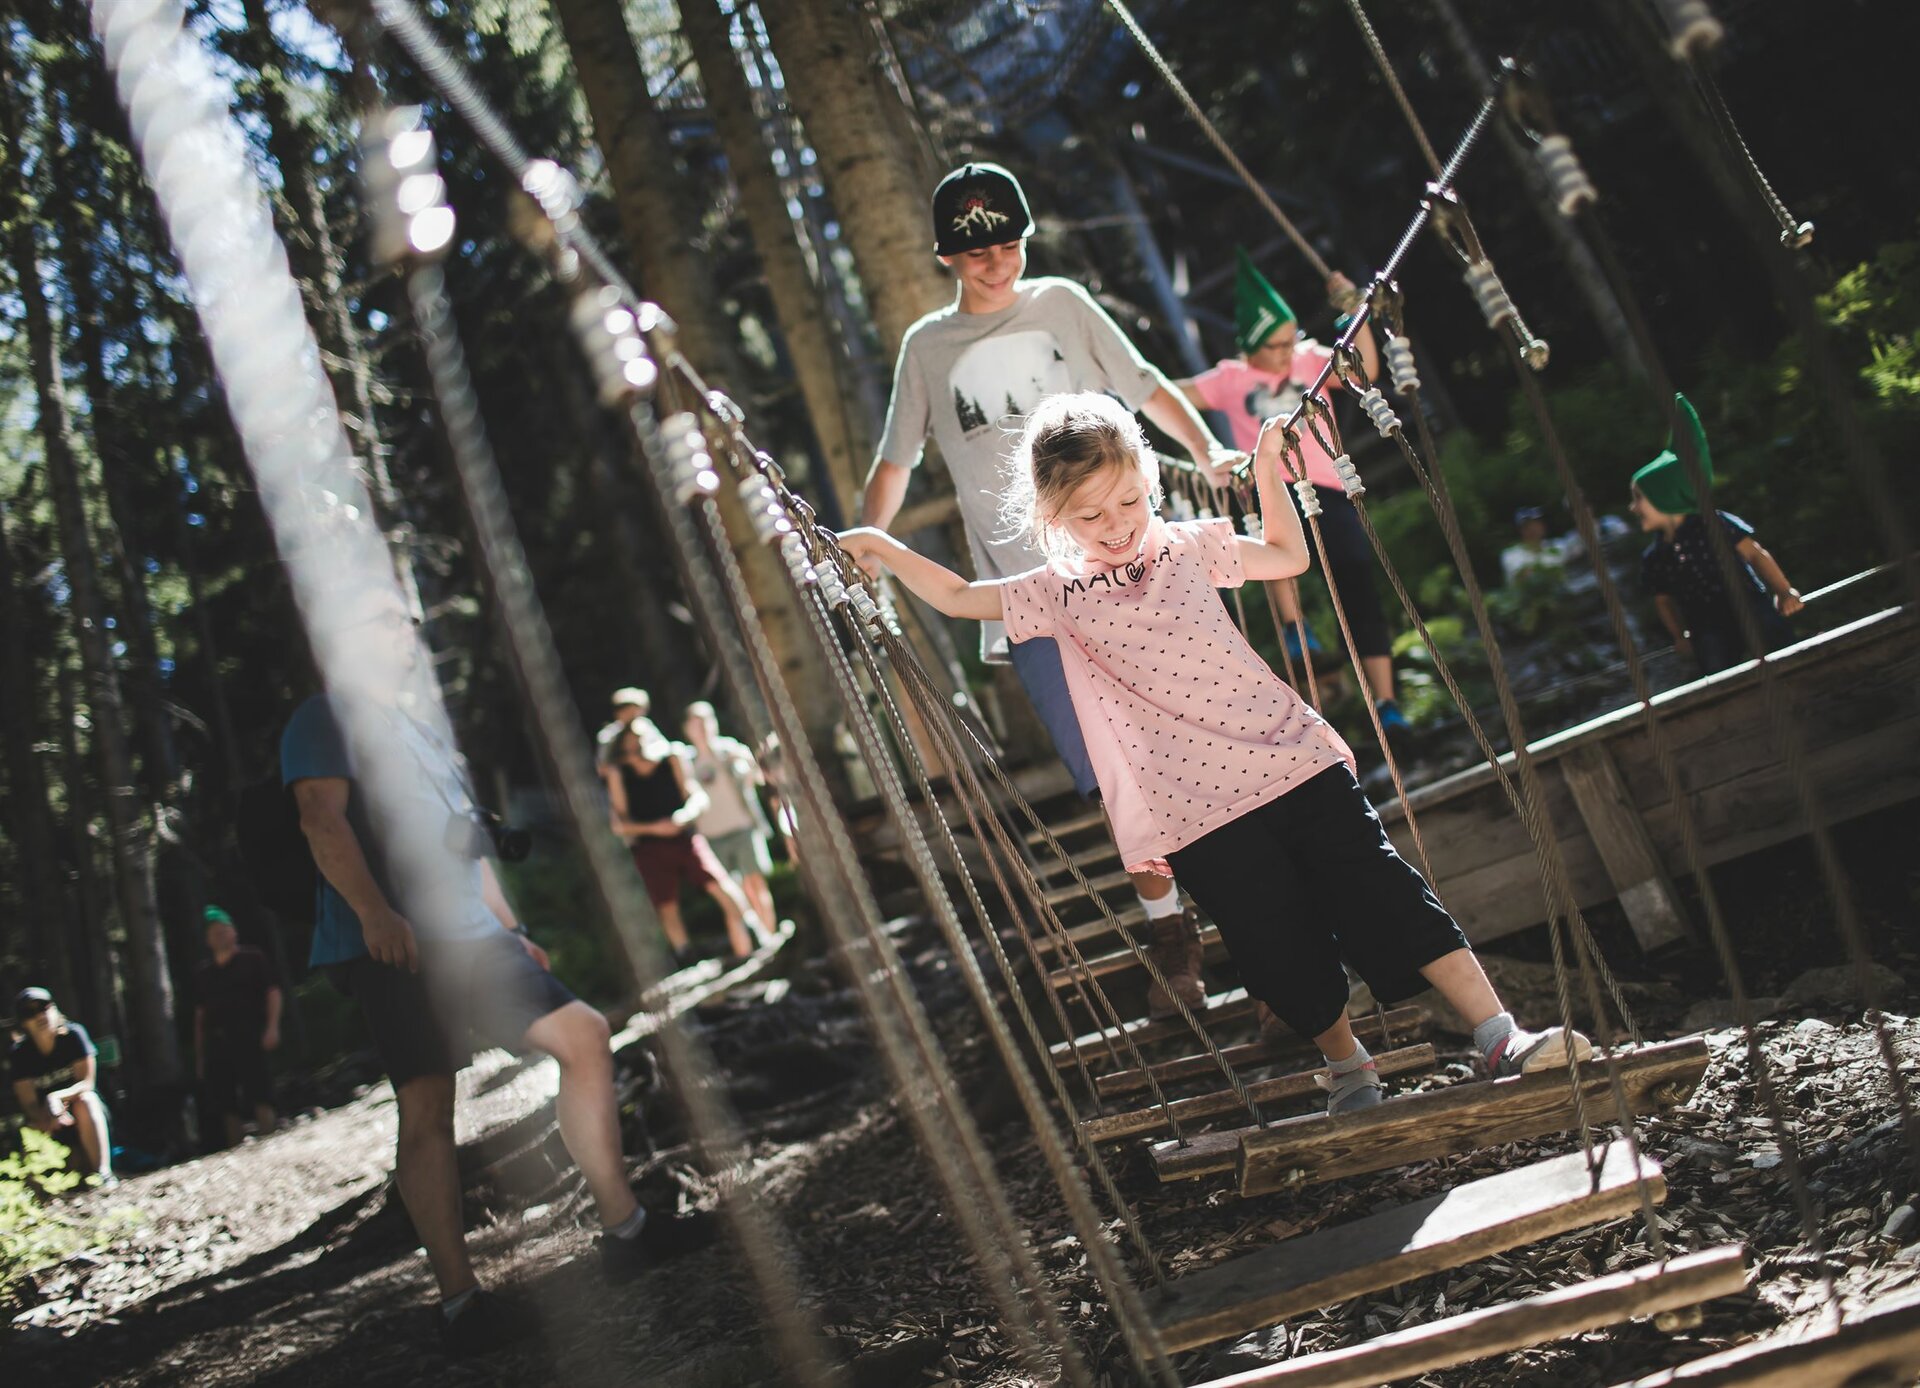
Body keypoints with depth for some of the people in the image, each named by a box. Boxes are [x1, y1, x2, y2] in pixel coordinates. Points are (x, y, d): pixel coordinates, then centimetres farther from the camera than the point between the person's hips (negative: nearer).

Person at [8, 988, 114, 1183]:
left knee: (85, 1101, -34)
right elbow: (29, 1103, -12)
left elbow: (87, 1083, -14)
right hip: (45, 1117, 1)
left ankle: (103, 1172, -36)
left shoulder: (73, 1035, -12)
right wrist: (47, 1118, -34)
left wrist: (57, 1097, -34)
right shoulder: (19, 1055, -9)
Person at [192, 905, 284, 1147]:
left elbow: (273, 992, 1)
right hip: (215, 1042, 4)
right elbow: (199, 1013, 17)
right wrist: (199, 1054, 13)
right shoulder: (203, 971, 17)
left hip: (248, 1037, -4)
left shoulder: (252, 959, 7)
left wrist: (272, 1027, -12)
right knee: (227, 1107, 2)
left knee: (260, 1097, -12)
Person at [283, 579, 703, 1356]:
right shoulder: (328, 720, 1)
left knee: (583, 1035, 3)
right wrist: (374, 912, -28)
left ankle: (623, 1232, 8)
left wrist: (511, 929, 25)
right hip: (395, 945, -8)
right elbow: (323, 821, -15)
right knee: (426, 1109, -10)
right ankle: (459, 1304, -8)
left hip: (469, 940, 8)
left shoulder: (419, 728, 28)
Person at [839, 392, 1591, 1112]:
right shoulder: (1057, 596, 4)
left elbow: (1289, 556, 24)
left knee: (1386, 895, -2)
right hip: (1199, 812, -1)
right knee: (1284, 953, 1)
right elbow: (958, 597, 15)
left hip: (1295, 760, 2)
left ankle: (1500, 1036, 2)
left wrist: (1267, 468, 18)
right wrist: (884, 550, 8)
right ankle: (1350, 1070, 25)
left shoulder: (1188, 548, 8)